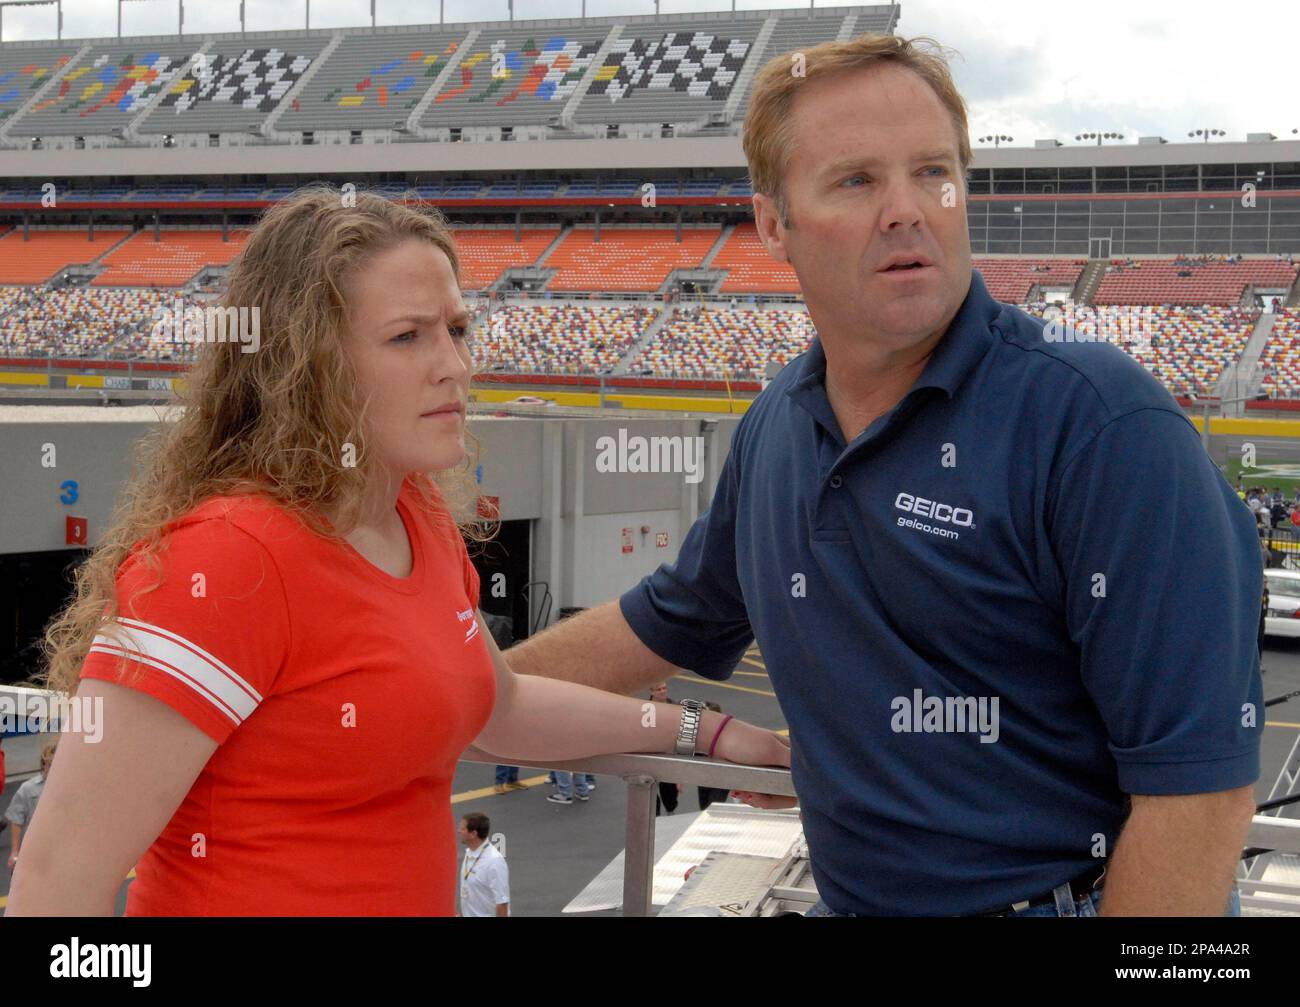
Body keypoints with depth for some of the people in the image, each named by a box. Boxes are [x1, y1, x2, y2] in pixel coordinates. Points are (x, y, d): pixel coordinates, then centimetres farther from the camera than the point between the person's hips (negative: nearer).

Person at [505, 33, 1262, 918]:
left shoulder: (1097, 418, -20)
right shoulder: (774, 429, 3)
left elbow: (1200, 775, -23)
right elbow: (672, 622, 21)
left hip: (1065, 896, -6)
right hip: (852, 896, 7)